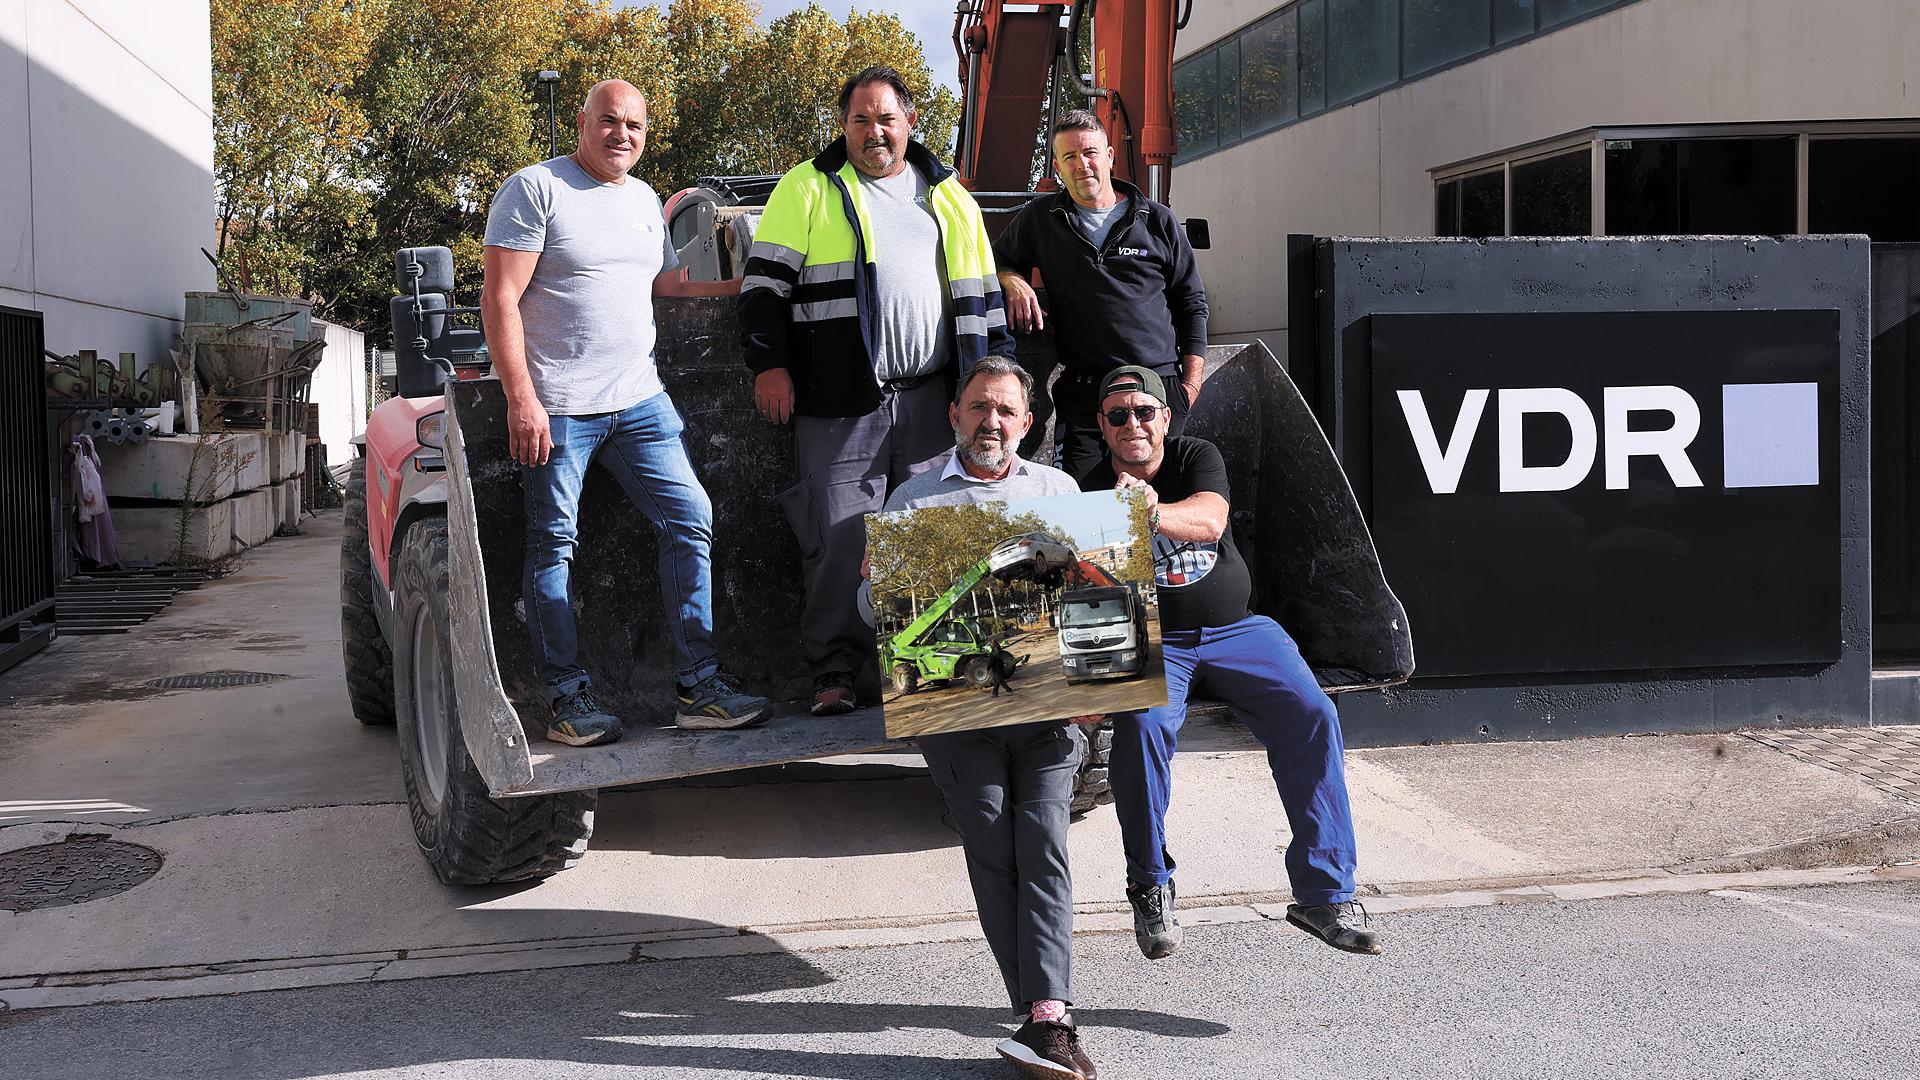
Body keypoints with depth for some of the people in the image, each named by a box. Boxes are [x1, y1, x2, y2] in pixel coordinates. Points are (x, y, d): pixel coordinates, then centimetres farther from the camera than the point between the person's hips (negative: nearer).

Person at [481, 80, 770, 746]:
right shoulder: (535, 189, -5)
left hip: (640, 400, 6)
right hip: (556, 406, -6)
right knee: (553, 544, -1)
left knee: (692, 520, -1)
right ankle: (569, 698, 8)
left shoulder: (644, 201, 16)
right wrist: (521, 399, -18)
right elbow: (500, 299, -11)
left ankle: (698, 687, 4)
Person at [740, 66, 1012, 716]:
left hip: (933, 400, 3)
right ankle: (835, 672, 4)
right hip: (841, 401, -3)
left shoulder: (948, 196, 18)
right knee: (840, 540, -5)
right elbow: (766, 281, 2)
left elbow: (980, 292, 21)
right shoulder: (808, 188, 7)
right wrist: (769, 364, -7)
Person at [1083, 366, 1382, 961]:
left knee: (1313, 716, -18)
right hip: (1149, 640, -2)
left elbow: (1211, 520, -20)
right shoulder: (1091, 492, -1)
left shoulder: (1197, 457, 2)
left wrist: (1154, 513, -42)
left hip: (1235, 629, 2)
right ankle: (1151, 888, -12)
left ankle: (1322, 894, -10)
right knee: (1142, 724, -32)